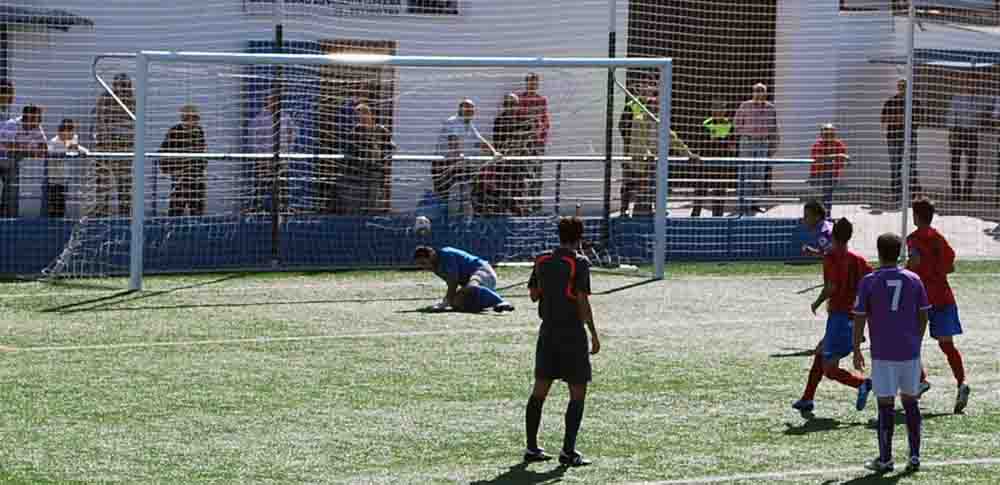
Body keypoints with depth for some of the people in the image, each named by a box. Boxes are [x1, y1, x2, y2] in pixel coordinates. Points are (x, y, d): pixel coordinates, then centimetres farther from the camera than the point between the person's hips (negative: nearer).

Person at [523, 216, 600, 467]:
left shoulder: (542, 261, 6)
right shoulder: (579, 263, -11)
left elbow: (534, 294, 13)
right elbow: (583, 301, -15)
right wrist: (594, 334, -10)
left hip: (547, 331, 6)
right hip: (573, 332, -6)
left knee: (539, 391, 11)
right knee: (578, 393, 1)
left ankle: (531, 448, 13)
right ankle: (568, 450, -4)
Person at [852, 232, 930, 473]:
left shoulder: (869, 282, -5)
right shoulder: (914, 280, 4)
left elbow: (859, 318, -4)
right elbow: (923, 316, 7)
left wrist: (857, 351, 4)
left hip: (883, 354, -3)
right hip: (910, 351, 3)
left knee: (886, 404, 1)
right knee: (911, 401, 12)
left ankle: (885, 459, 5)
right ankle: (914, 456, 12)